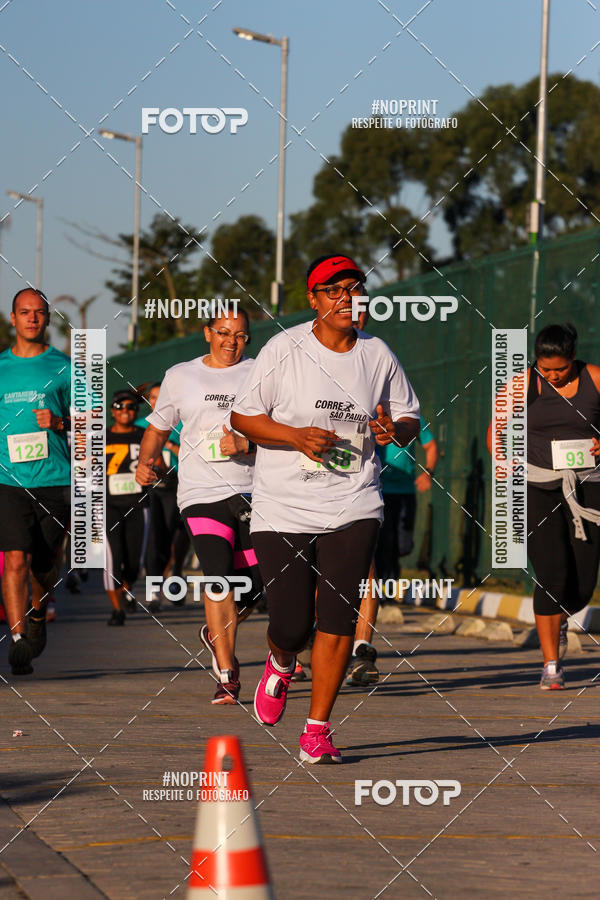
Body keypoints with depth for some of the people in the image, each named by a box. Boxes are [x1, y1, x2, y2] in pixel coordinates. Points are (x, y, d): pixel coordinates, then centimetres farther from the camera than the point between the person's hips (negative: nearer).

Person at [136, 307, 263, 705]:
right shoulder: (180, 377, 11)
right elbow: (158, 426, 21)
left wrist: (246, 444, -17)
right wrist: (146, 460, 4)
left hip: (253, 491, 1)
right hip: (203, 493, -1)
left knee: (253, 584, 4)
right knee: (219, 578, -17)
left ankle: (216, 635, 35)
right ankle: (227, 674, -13)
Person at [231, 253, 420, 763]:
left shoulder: (377, 355, 5)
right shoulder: (285, 349, -4)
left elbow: (410, 416, 16)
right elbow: (242, 417, -1)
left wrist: (396, 429, -8)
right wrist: (296, 436, -16)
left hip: (353, 507, 2)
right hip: (283, 508, -2)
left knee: (338, 618, -9)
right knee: (291, 627, -4)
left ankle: (317, 730, 0)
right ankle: (281, 665, 34)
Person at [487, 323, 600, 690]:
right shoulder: (522, 384, -3)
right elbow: (496, 428, 9)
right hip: (537, 487, -2)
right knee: (552, 577, -14)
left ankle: (560, 620, 37)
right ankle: (552, 666, -5)